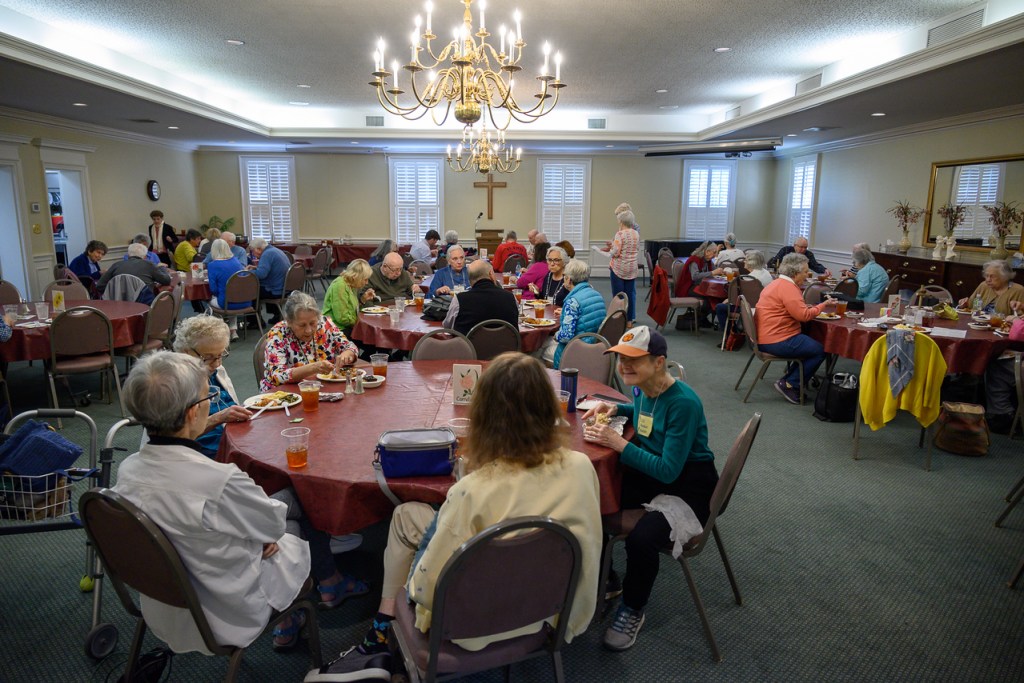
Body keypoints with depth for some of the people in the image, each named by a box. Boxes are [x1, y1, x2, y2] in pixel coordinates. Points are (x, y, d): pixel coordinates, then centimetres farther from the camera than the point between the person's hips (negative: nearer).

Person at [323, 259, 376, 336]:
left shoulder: (351, 285, 7)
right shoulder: (339, 286, -18)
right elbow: (342, 318, -22)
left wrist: (363, 299, 1)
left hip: (347, 327, 8)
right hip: (338, 329, -8)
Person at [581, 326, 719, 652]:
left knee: (640, 539, -30)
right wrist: (616, 408, 3)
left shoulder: (683, 403, -26)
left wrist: (618, 443, -29)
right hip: (650, 473, 8)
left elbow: (668, 471, -27)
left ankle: (633, 610, 3)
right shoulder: (642, 387, -3)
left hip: (687, 485, -8)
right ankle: (605, 580, 14)